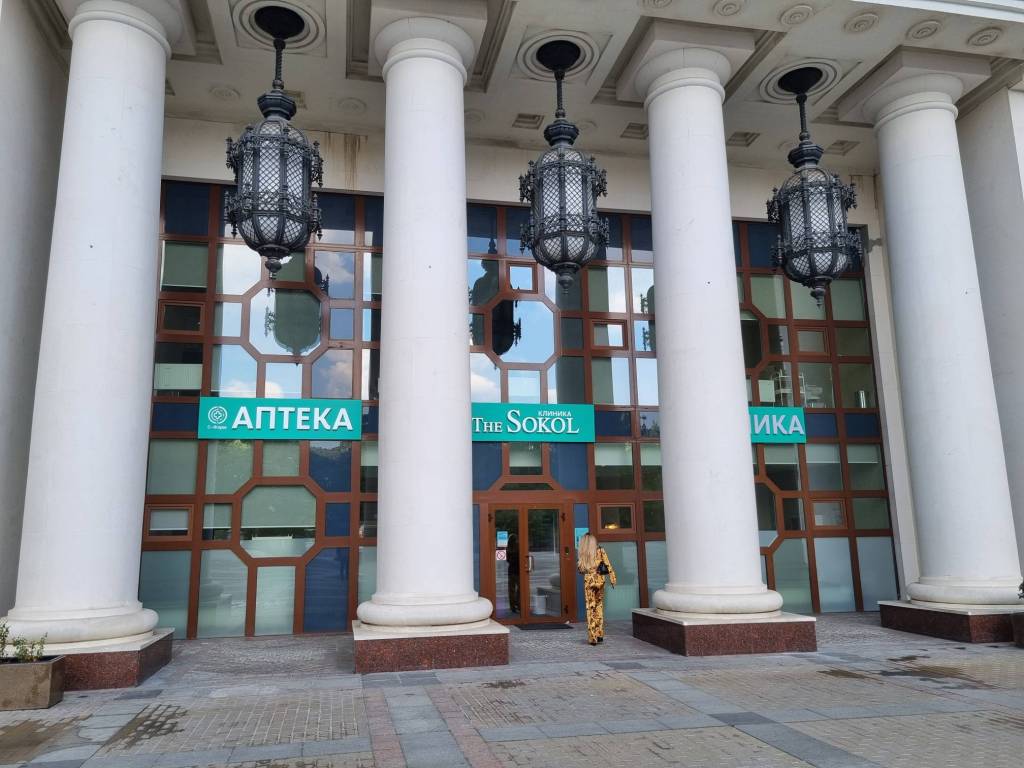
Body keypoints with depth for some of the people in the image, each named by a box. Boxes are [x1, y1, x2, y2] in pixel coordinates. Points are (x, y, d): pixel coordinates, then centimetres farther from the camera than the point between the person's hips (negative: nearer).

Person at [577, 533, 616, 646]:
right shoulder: (600, 551, -3)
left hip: (588, 581, -1)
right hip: (600, 580, 1)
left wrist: (578, 566, 21)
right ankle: (599, 634, 18)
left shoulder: (583, 554, -4)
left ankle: (593, 637, 2)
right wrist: (612, 578, -2)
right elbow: (608, 565, -6)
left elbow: (581, 569, 1)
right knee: (599, 606, 17)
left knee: (591, 608, 4)